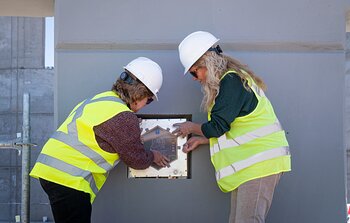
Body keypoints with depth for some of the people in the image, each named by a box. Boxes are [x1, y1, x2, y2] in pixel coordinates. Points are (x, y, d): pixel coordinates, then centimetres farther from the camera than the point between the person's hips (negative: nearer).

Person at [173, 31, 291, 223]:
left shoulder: (231, 80, -12)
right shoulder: (229, 80, 20)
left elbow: (218, 127, -13)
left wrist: (191, 128, 7)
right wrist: (201, 140, 21)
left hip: (260, 162, -10)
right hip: (248, 164, 10)